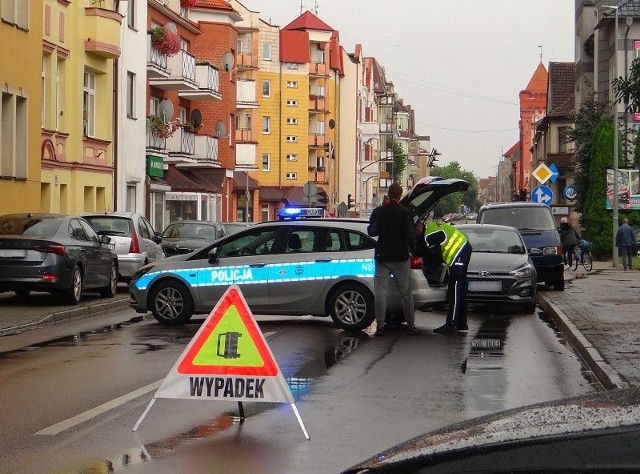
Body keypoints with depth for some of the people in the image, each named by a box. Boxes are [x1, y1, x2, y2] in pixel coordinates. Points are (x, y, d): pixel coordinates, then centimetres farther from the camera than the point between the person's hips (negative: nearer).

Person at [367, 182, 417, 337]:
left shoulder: (378, 211, -4)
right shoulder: (405, 212, -8)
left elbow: (371, 232, -3)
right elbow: (411, 235, -7)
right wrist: (411, 248, 12)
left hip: (382, 258, 1)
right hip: (401, 257, -1)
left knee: (380, 292, 3)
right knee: (406, 293, 8)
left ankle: (380, 325, -2)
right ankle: (410, 325, 10)